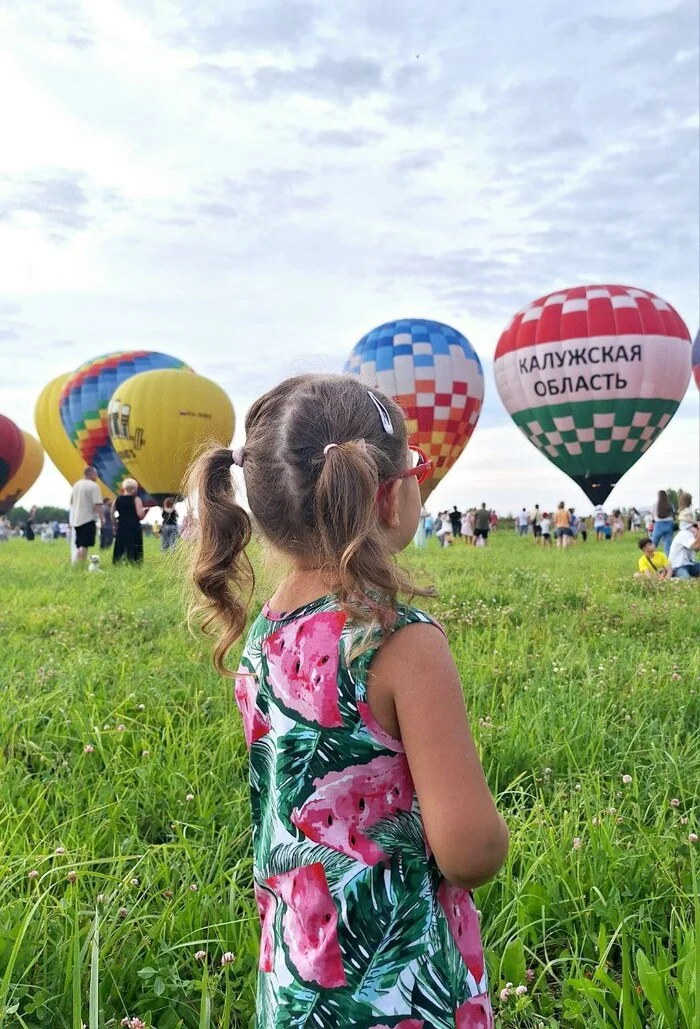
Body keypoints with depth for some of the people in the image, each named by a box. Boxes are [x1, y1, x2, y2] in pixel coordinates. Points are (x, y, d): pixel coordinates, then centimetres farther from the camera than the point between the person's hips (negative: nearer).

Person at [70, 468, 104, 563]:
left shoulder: (76, 485, 13)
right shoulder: (93, 486, -11)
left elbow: (71, 502, 22)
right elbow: (97, 505, -18)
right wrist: (102, 518, -16)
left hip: (75, 519, 8)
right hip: (88, 519, -8)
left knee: (79, 545, 13)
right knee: (84, 545, -9)